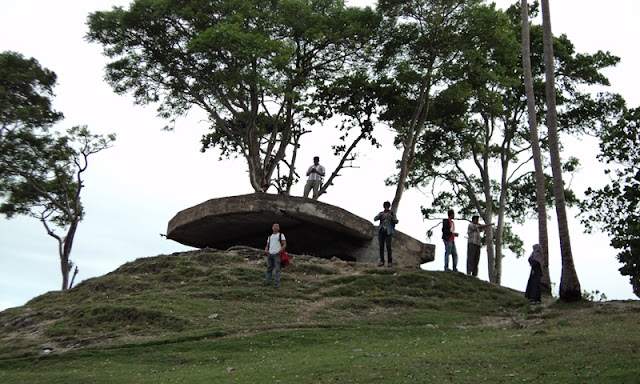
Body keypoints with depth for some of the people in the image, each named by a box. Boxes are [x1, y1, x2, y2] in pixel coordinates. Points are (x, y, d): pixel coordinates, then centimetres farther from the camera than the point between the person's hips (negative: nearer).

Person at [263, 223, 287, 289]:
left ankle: (276, 283, -7)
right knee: (269, 269, 5)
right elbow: (267, 245, 23)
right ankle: (267, 281, 9)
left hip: (277, 255, -5)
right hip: (269, 254, 5)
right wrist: (266, 250, 1)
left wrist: (279, 252, -13)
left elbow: (284, 245, -2)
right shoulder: (270, 236, 22)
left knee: (277, 269, -6)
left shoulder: (281, 235, 7)